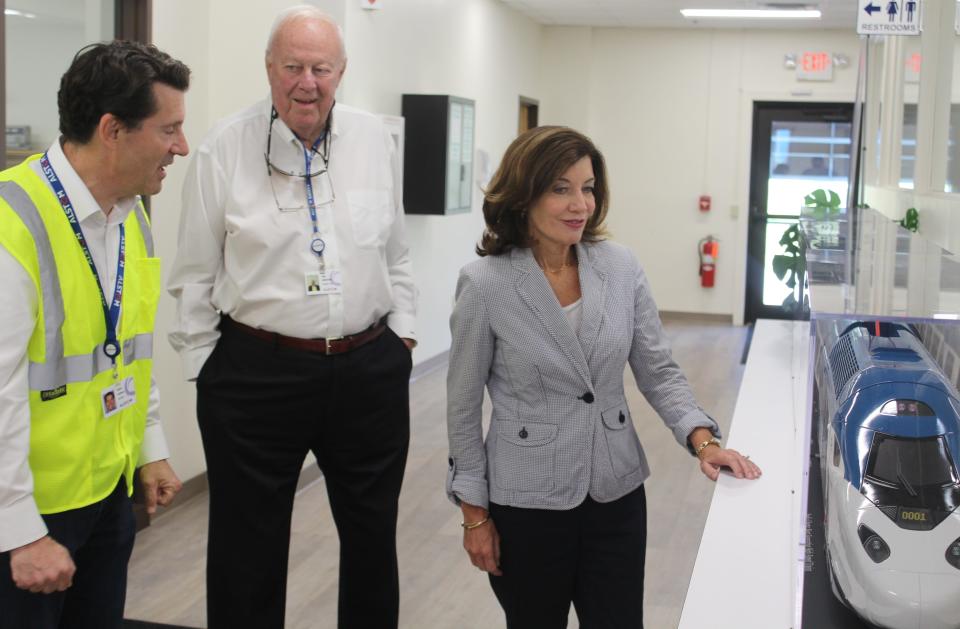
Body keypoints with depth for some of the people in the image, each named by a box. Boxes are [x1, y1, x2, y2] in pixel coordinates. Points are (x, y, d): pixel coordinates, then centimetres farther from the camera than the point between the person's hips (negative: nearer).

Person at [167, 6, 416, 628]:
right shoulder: (225, 149, -5)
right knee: (248, 548, 8)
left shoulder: (375, 139, 4)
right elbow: (195, 274, 0)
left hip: (370, 370, 3)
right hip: (255, 374, -3)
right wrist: (203, 361, -1)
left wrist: (402, 330, 9)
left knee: (373, 536, 17)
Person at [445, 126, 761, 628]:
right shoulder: (485, 284, -13)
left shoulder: (620, 267, -4)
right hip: (527, 504, -2)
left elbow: (658, 372, 3)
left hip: (617, 494, 3)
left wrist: (703, 440, -13)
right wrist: (474, 514, -4)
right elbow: (463, 407, -6)